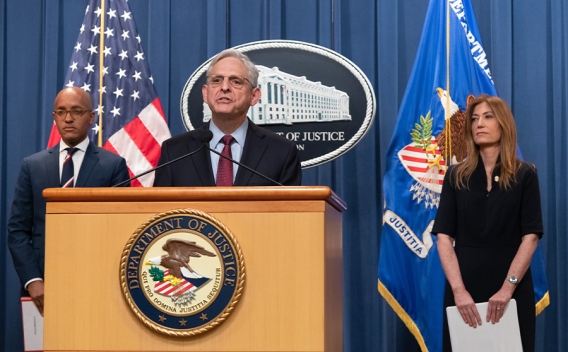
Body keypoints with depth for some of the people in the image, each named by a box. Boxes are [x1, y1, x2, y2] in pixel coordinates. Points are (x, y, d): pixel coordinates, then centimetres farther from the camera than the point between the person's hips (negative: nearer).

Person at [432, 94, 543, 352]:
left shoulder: (524, 175, 1)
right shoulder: (456, 176, 5)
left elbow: (531, 236, -6)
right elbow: (444, 236, -3)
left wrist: (508, 287, -17)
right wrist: (458, 289, -15)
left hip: (512, 287, -1)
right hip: (465, 284, 1)